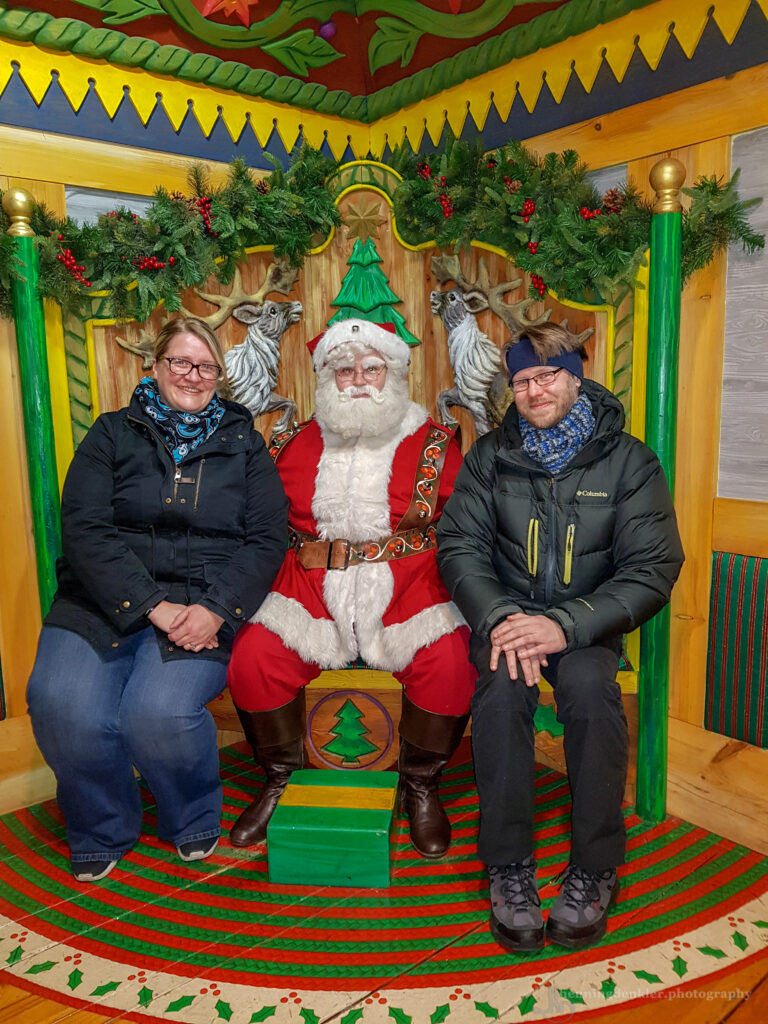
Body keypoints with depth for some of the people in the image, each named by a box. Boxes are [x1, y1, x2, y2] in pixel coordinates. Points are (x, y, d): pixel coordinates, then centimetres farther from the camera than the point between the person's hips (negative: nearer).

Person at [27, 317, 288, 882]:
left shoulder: (244, 443, 12)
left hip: (204, 606, -1)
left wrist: (218, 610, -13)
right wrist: (152, 607, -14)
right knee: (62, 705, -24)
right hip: (103, 598, 1)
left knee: (160, 712, -26)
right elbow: (85, 528, -3)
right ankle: (102, 833, 8)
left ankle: (194, 822, 9)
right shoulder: (113, 434, 11)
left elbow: (267, 540, 3)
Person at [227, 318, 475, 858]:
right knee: (251, 658, -19)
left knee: (450, 664, -26)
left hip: (410, 591, -1)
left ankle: (421, 785, 6)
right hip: (312, 589, 2)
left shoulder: (434, 444, 6)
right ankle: (281, 779, 11)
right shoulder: (297, 446, 12)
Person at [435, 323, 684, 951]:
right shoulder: (490, 457, 4)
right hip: (505, 611, 1)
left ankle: (595, 869, -10)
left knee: (590, 686, -31)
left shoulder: (627, 460, -1)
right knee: (502, 687, -29)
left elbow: (653, 568, -8)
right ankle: (509, 864, -12)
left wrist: (567, 625, -23)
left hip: (587, 620, -1)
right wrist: (498, 617, -22)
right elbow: (460, 545, -3)